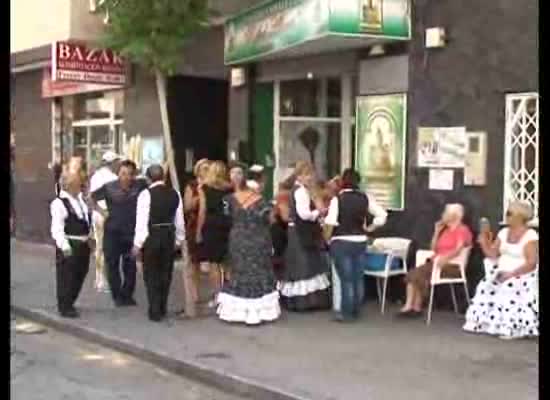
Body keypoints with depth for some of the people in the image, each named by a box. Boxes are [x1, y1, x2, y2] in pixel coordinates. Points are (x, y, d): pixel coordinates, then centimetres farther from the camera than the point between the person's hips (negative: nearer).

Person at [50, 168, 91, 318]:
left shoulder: (81, 198, 10)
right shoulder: (59, 203, -16)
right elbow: (57, 228, -20)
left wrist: (88, 237, 18)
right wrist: (64, 245, -26)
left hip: (83, 244, 9)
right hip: (69, 246, -9)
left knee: (80, 275, 16)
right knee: (66, 276, -2)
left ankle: (70, 303, 31)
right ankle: (65, 308, 9)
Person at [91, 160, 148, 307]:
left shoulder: (140, 185, -5)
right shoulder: (109, 187, -6)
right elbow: (91, 198, 3)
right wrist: (101, 212, -2)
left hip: (132, 232, 1)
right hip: (112, 232, -1)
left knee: (130, 266, 8)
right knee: (112, 265, 3)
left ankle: (127, 295, 22)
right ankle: (117, 296, 15)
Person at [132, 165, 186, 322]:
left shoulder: (146, 194, -12)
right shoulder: (174, 194, 3)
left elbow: (142, 220, -14)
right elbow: (179, 220, 8)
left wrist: (138, 244, -8)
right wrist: (178, 240, 19)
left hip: (152, 237, -5)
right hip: (169, 236, 5)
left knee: (151, 274, 5)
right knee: (165, 273, 15)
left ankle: (155, 311, 6)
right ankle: (162, 309, 25)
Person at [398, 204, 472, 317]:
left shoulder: (462, 230, -3)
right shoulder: (446, 230, 22)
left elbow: (458, 249, -18)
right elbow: (434, 249, 20)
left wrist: (444, 258, -34)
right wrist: (437, 232, 12)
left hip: (452, 266, -8)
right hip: (436, 263, 8)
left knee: (421, 275, -26)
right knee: (412, 273, -16)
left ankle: (417, 307, -14)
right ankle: (409, 306, -23)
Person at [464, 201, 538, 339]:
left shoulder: (530, 236, -9)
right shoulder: (504, 232, 12)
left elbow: (532, 263, -15)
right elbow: (492, 254, 12)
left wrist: (512, 274, -25)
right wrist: (483, 241, -4)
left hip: (521, 275, -6)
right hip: (500, 272, 6)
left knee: (509, 291, -31)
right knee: (485, 288, -16)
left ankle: (511, 329, -24)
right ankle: (480, 323, -11)